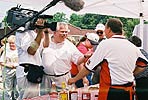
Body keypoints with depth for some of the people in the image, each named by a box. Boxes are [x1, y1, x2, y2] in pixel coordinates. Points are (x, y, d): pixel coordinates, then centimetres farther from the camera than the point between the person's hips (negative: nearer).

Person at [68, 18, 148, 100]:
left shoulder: (105, 44, -8)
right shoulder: (132, 46, 7)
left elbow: (89, 66, -4)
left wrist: (74, 79, 8)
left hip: (111, 92, -6)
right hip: (128, 91, 6)